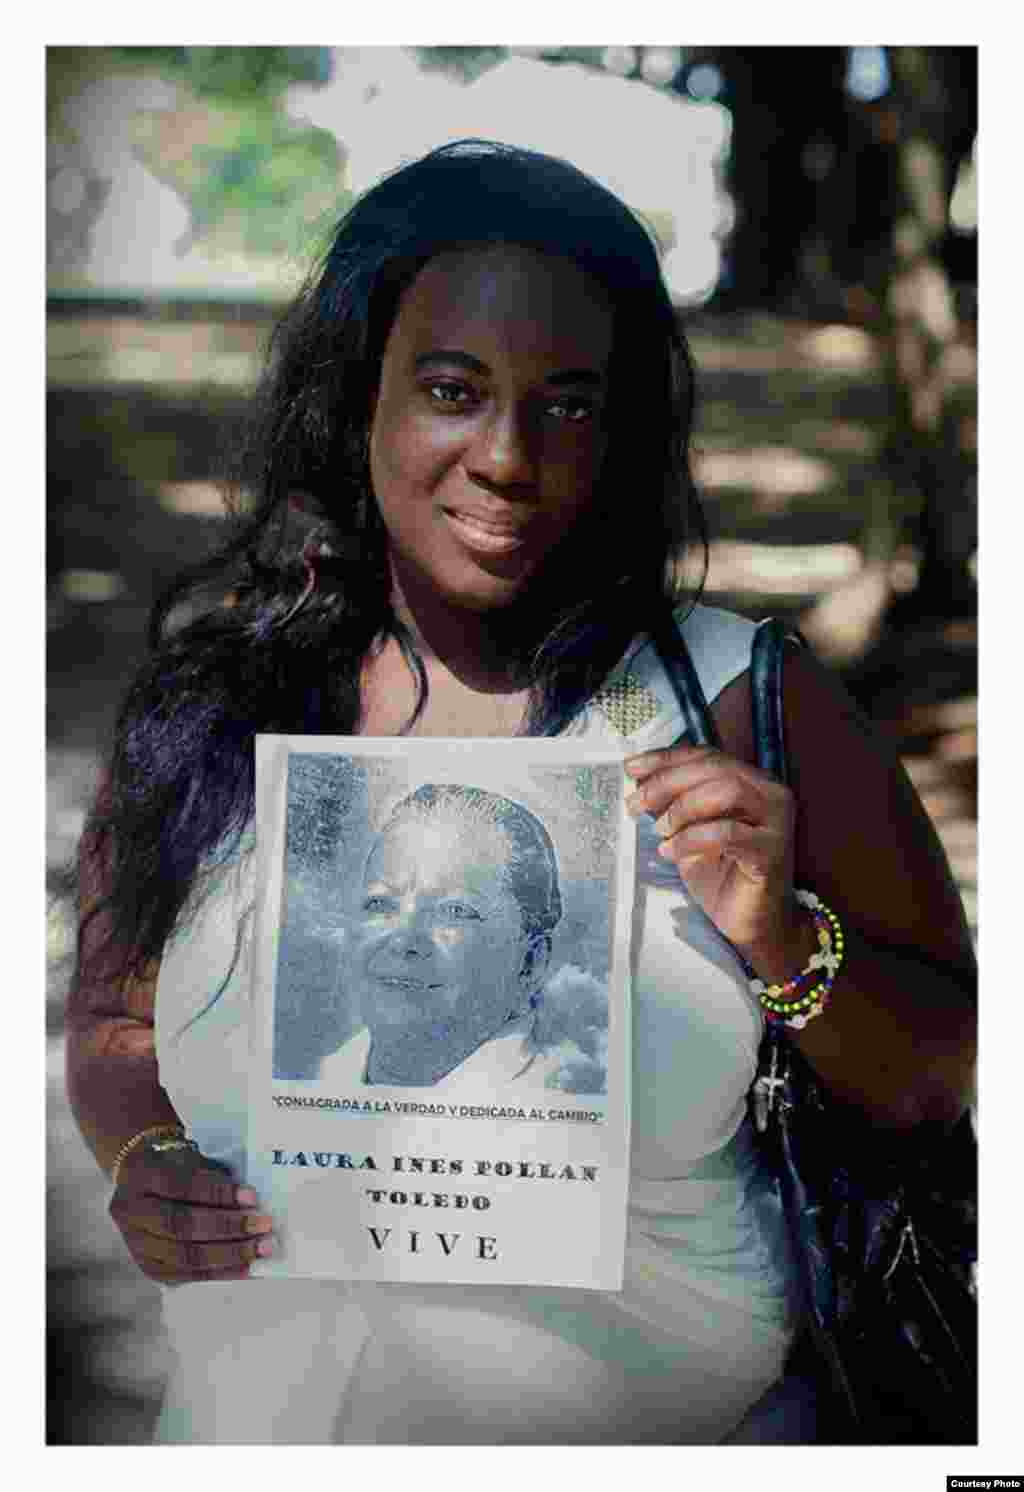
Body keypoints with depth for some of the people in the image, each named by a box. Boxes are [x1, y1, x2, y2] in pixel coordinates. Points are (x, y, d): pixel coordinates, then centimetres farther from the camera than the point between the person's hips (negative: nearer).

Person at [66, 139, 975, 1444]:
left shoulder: (740, 704, -5)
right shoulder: (209, 703, 1)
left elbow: (940, 1078, 2)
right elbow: (116, 1027, 14)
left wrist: (785, 943, -16)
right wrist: (140, 1160, -6)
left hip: (660, 1420, -1)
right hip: (259, 1410, 2)